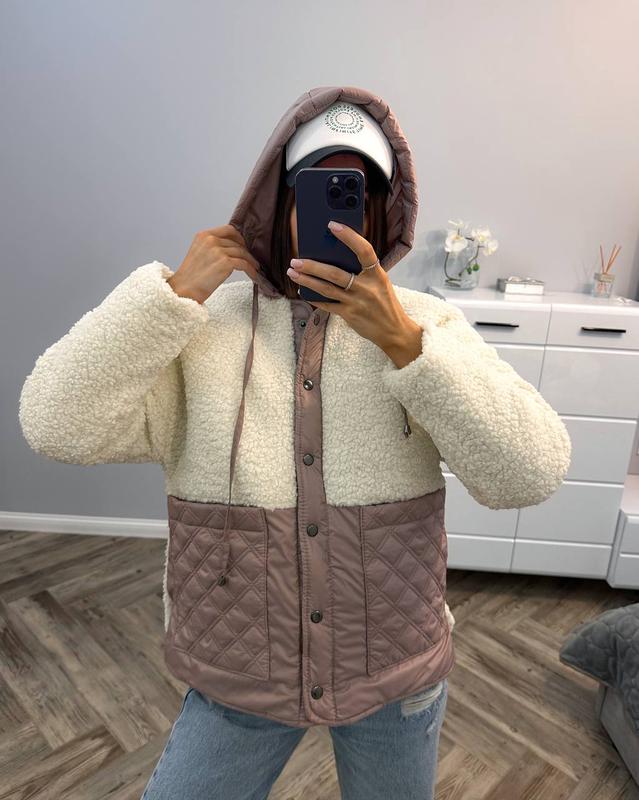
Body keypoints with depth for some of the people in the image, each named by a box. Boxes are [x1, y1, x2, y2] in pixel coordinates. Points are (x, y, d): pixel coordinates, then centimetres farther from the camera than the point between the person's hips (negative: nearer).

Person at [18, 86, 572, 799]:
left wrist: (404, 340, -27)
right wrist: (175, 292, -22)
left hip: (400, 677, 2)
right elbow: (56, 426, -18)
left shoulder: (425, 323, -8)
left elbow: (532, 475, -18)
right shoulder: (202, 324, -9)